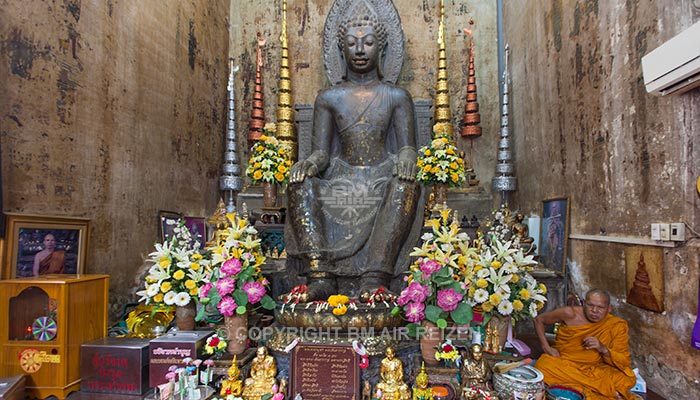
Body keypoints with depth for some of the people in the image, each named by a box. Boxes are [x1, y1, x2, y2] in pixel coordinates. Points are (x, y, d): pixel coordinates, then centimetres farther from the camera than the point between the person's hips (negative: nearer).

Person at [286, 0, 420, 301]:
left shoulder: (396, 96, 12)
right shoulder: (329, 98, 14)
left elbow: (407, 146, 4)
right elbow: (321, 152, 6)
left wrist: (406, 160, -21)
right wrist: (310, 163, -19)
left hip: (382, 182, -1)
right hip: (341, 183, 1)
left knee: (406, 186, -34)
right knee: (300, 185, -27)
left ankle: (375, 279, -40)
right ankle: (320, 276, -35)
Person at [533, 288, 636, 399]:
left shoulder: (617, 325, -5)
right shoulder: (570, 313, -10)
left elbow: (624, 363, -4)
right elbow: (539, 320, 3)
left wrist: (603, 349, -24)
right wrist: (546, 347, -7)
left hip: (594, 370, 0)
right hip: (562, 362, 0)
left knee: (626, 380, -25)